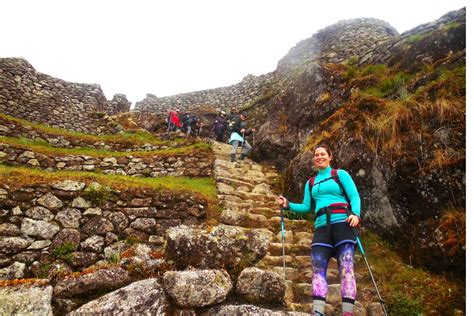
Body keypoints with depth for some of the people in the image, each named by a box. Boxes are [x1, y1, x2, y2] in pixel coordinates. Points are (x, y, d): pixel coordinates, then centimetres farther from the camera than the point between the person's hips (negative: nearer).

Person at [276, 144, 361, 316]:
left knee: (346, 267, -10)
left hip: (342, 223, -3)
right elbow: (307, 207, 21)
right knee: (318, 268, -10)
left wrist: (355, 213, -17)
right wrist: (288, 205, 5)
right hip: (322, 227, 4)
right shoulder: (310, 183, 24)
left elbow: (354, 196, 2)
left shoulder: (340, 174, 12)